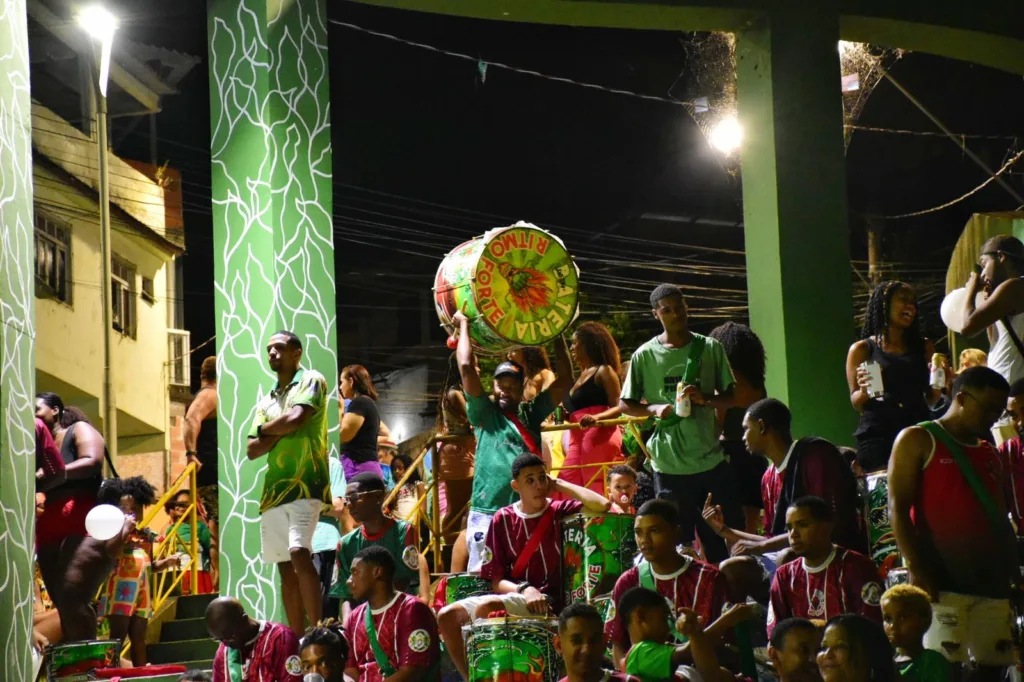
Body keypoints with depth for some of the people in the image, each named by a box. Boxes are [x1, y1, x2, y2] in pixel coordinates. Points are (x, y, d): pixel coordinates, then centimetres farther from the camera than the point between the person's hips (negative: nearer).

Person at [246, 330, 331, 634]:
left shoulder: (311, 380, 2)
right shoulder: (266, 400, 21)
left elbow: (295, 419, -14)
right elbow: (253, 450, 14)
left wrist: (264, 429, 4)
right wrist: (278, 433, -4)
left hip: (304, 483, -7)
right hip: (274, 488, 7)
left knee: (299, 553, -23)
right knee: (285, 567, 4)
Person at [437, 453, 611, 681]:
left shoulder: (561, 512, 0)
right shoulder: (503, 519, 6)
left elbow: (603, 506, -20)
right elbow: (496, 581, 4)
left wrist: (560, 485, -8)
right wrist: (525, 590, -18)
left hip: (548, 601, -4)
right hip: (511, 596, 5)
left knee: (484, 607, -29)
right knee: (447, 616, -12)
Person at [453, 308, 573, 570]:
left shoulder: (532, 413, 16)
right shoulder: (484, 414, 7)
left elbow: (565, 379, 15)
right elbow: (466, 367, -2)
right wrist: (464, 325, 7)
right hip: (487, 513, -3)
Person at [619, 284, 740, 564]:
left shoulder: (710, 348, 4)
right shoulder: (644, 355, 1)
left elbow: (731, 396, 7)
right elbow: (625, 405, 6)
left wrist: (705, 399, -14)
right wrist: (655, 409, -13)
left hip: (712, 458, 2)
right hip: (670, 464, -1)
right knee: (678, 542, 5)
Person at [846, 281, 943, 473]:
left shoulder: (924, 348, 17)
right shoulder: (862, 350, 9)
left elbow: (931, 401, 19)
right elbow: (856, 404, 8)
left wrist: (938, 387, -1)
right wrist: (864, 391, -13)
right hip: (877, 435, -2)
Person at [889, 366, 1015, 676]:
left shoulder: (990, 455, 22)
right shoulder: (918, 441, 2)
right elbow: (898, 508, -6)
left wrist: (1014, 574, 14)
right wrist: (917, 570, -15)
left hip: (992, 583, 6)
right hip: (942, 582, -6)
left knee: (993, 667, 1)